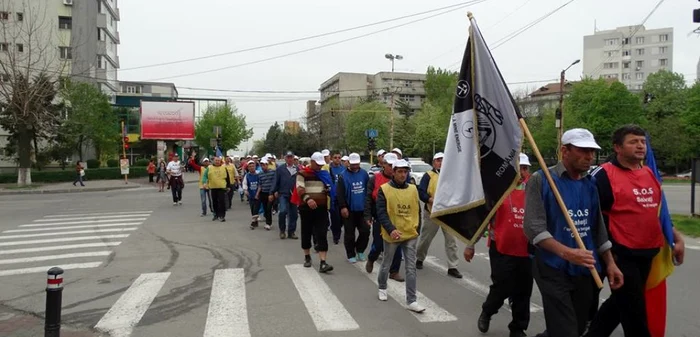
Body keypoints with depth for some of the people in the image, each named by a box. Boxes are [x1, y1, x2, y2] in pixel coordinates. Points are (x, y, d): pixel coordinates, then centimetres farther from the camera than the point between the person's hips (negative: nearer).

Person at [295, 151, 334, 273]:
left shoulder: (324, 174, 12)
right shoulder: (302, 174, -4)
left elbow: (329, 189, 22)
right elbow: (300, 189, -18)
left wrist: (329, 190, -3)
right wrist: (307, 199, -36)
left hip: (322, 208, 2)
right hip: (306, 208, -2)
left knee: (322, 235, -6)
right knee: (306, 234, 11)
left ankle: (323, 263, -10)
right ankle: (307, 257, 31)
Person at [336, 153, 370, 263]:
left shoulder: (364, 174, 3)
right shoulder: (343, 176, -7)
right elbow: (340, 193, -11)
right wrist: (343, 207, -17)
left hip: (362, 209, 3)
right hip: (349, 210, -3)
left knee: (365, 231, 5)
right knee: (350, 233, 6)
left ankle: (360, 250, 25)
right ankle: (351, 255, 19)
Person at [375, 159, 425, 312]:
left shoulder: (413, 189, 3)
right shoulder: (384, 189, -9)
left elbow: (418, 210, 13)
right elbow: (381, 213, -14)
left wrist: (416, 228, 7)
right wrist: (391, 229, -25)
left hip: (410, 235, 3)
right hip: (391, 235, -2)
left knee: (411, 268, 1)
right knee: (386, 265, 16)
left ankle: (411, 301, 6)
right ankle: (382, 288, 42)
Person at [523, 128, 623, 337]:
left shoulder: (590, 185, 8)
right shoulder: (541, 180, -11)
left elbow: (598, 228, 16)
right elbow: (534, 228, -18)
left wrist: (610, 263, 11)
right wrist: (566, 253, -28)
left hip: (585, 270, 6)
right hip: (554, 270, -6)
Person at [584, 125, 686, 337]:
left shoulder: (650, 174, 11)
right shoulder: (604, 175, -13)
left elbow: (658, 211, 22)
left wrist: (676, 237, 16)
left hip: (647, 253, 7)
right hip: (621, 254, -7)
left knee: (620, 302, 16)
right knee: (634, 310, 1)